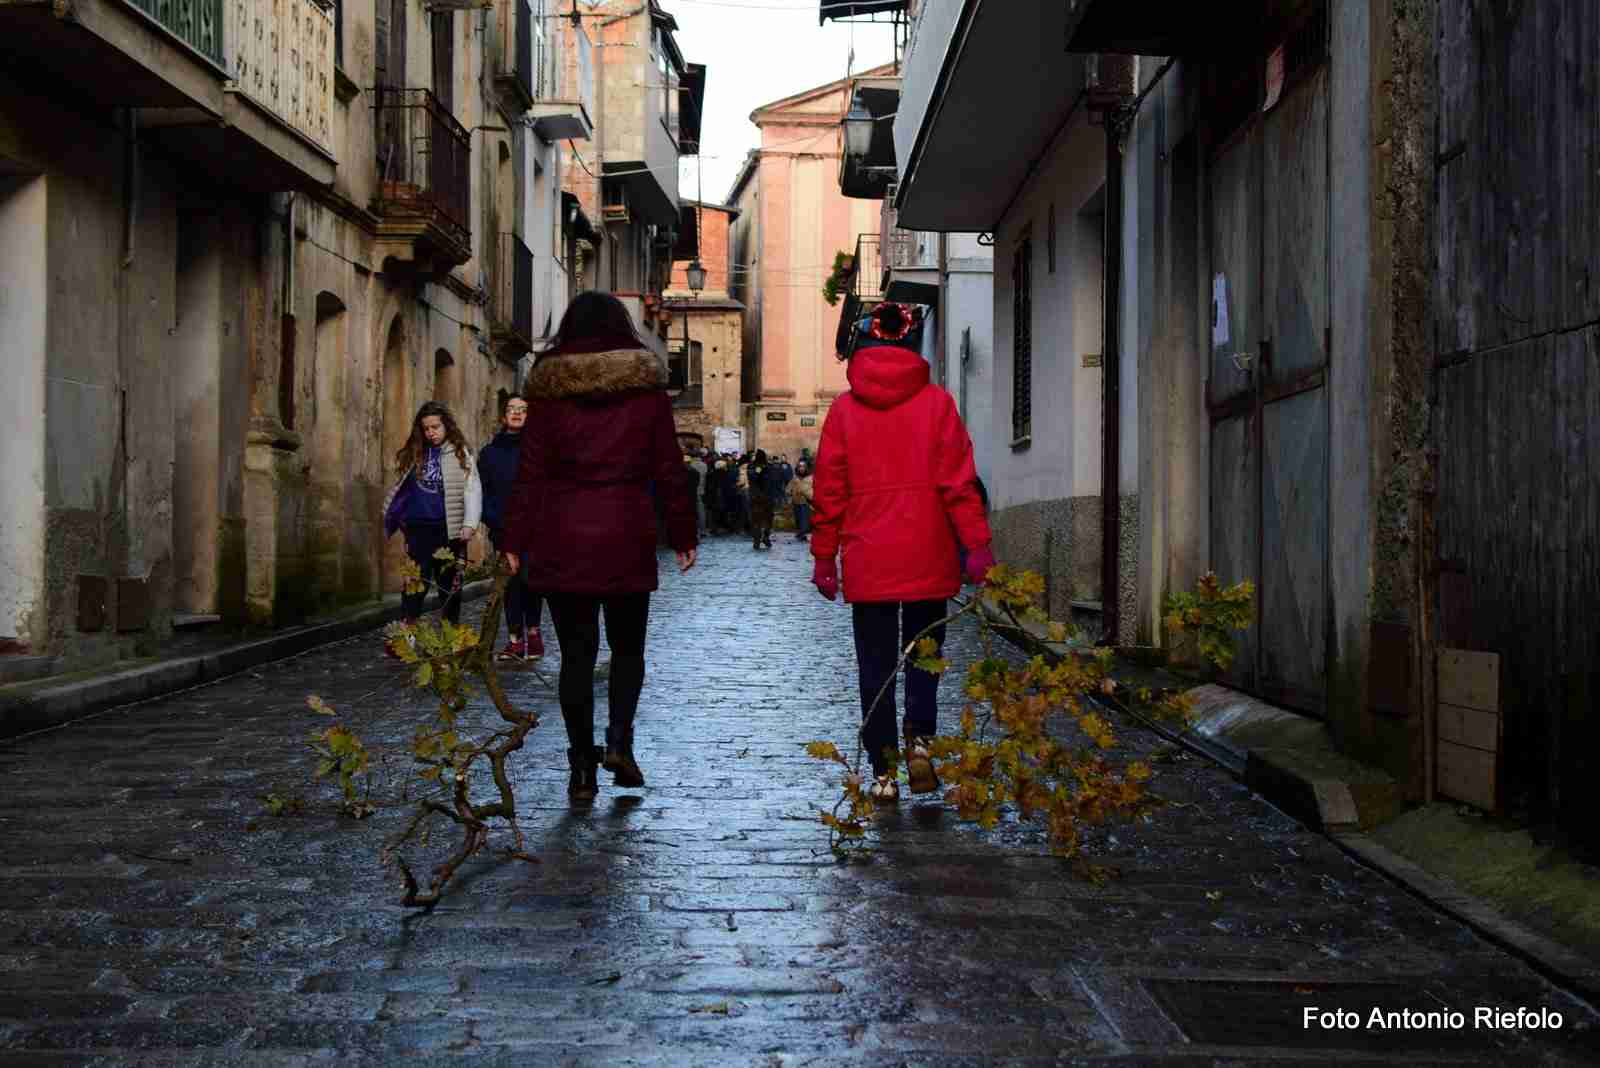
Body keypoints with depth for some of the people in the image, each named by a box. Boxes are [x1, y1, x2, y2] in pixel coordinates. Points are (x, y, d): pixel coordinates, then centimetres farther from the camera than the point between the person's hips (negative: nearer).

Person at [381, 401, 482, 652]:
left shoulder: (460, 453, 0)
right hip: (419, 529, 2)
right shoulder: (415, 453, 11)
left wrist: (469, 524, -17)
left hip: (449, 530, -2)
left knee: (449, 583, 7)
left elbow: (472, 491, -6)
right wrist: (391, 516, 12)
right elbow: (401, 488, 19)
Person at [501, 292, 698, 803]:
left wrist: (516, 540, 4)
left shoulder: (548, 387, 0)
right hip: (627, 539, 0)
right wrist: (683, 534, 9)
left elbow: (531, 470, -1)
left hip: (562, 541, 0)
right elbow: (669, 468, 2)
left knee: (576, 654, 6)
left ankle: (582, 767, 6)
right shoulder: (646, 385, 1)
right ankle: (619, 739, -4)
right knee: (627, 648, 16)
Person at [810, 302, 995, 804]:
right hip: (927, 557, 0)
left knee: (875, 665, 8)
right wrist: (977, 545, -2)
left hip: (867, 560, 1)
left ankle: (882, 773, 8)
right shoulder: (936, 403, -2)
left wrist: (824, 556, 9)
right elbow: (958, 480, -6)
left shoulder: (844, 409, 1)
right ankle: (920, 737, -7)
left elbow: (828, 489, 2)